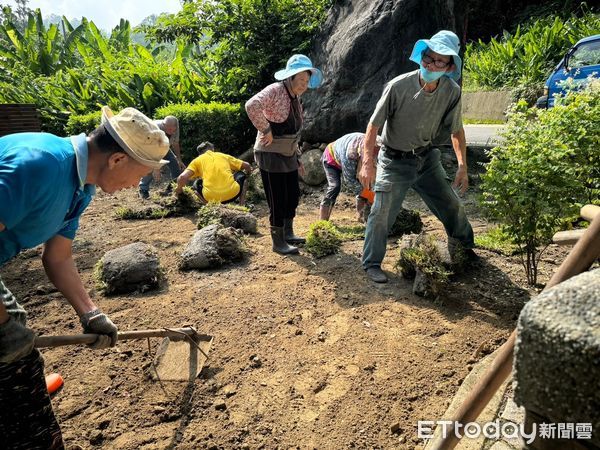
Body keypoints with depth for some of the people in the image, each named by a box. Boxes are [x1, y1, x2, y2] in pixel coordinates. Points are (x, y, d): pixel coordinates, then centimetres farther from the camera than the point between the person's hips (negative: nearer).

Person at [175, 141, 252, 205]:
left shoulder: (197, 160, 16)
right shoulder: (224, 156, 21)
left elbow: (182, 178, 1)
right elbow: (247, 166, 26)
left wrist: (179, 189, 23)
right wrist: (246, 175, 49)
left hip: (211, 198, -1)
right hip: (232, 194, 1)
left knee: (197, 184, 33)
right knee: (241, 175, 32)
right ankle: (242, 205, 20)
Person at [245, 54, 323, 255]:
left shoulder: (296, 98, 12)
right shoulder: (275, 90, -15)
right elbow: (252, 105, -35)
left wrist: (297, 157, 19)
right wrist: (265, 130, -26)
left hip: (288, 155, 9)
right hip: (271, 155, -9)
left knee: (293, 195, 16)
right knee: (278, 200, -1)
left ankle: (288, 233, 34)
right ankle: (278, 243, 14)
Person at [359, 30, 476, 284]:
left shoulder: (452, 92, -9)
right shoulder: (398, 86, -21)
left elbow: (456, 130, 3)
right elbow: (374, 125, -16)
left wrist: (462, 166, -4)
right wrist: (367, 162, -23)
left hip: (427, 158, 4)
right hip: (395, 161, -4)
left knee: (452, 207, 11)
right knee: (382, 214, -8)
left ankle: (463, 250, 39)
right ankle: (371, 263, 12)